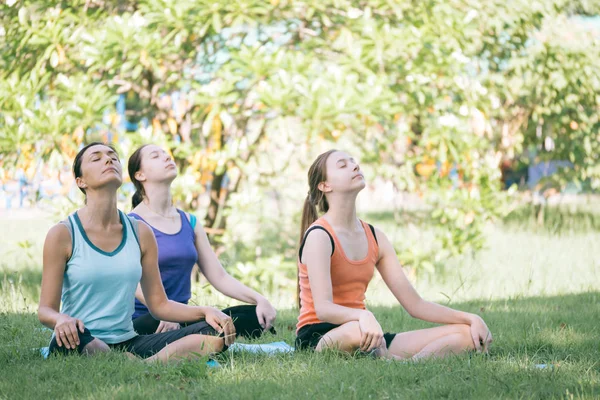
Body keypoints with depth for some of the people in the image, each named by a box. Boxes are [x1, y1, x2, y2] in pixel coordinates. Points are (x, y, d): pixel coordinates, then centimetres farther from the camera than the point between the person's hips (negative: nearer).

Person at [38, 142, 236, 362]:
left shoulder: (140, 233, 10)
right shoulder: (63, 234, -2)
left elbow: (159, 304, 14)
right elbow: (45, 309, -4)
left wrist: (205, 311, -4)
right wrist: (61, 319, -28)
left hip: (128, 343, 5)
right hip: (84, 344, -5)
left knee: (217, 332, -14)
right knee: (70, 338, -42)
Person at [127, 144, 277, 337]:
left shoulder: (190, 223, 17)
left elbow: (219, 276, 13)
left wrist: (259, 299, -5)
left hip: (182, 316, 7)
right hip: (145, 321, -7)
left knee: (255, 316, -16)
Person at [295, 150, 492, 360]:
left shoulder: (375, 237, 12)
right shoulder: (319, 236, -10)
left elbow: (415, 304, 10)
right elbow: (323, 308, -23)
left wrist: (470, 319, -3)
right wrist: (363, 316, -44)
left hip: (365, 337, 8)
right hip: (317, 336, -8)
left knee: (467, 335, -7)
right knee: (358, 331, -45)